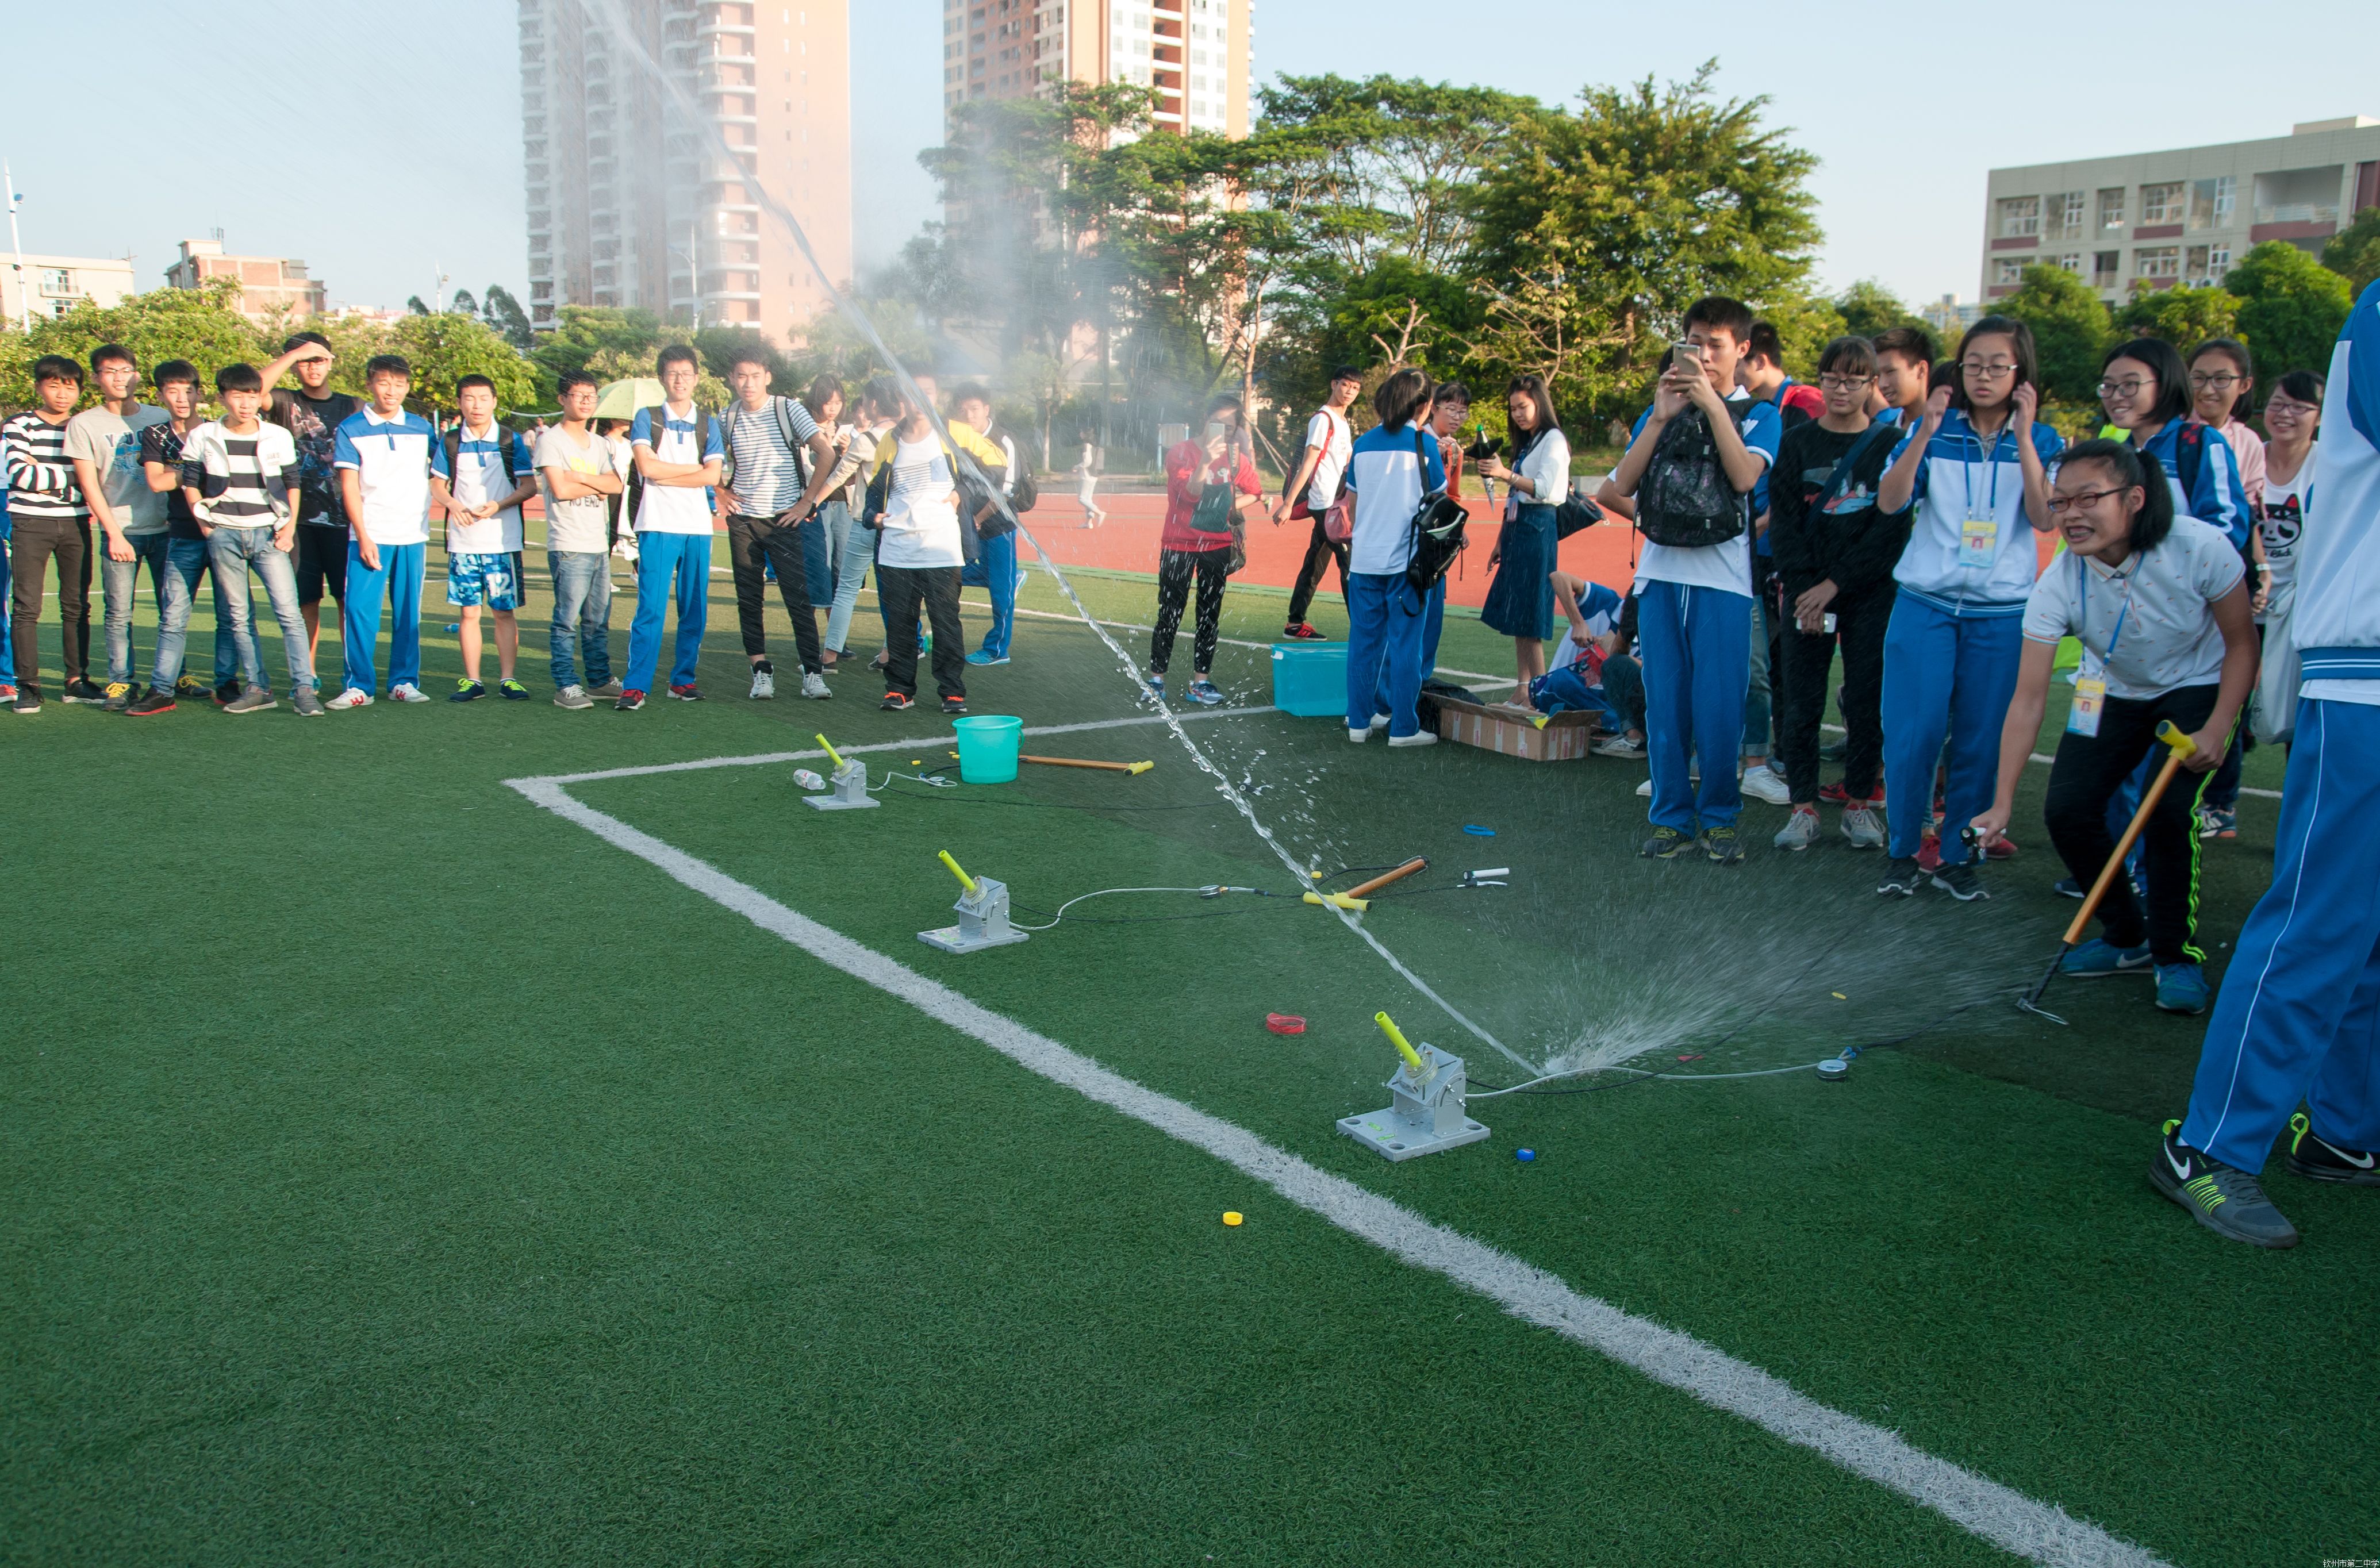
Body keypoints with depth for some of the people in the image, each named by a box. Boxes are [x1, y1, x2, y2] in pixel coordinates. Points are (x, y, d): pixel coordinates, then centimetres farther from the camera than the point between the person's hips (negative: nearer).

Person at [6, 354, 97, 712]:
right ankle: (28, 685, 1)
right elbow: (19, 474, -14)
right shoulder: (19, 427, 1)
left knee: (77, 606, 5)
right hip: (30, 524, -3)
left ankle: (76, 681, 12)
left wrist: (44, 476, -9)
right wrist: (68, 478, -11)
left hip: (75, 524, 3)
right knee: (26, 606, -3)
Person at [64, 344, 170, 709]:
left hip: (164, 528, 2)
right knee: (119, 612, -3)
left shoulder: (159, 417, 9)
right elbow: (89, 484, -1)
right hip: (120, 531, -2)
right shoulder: (84, 424, 2)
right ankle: (119, 682, 5)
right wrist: (115, 534, -8)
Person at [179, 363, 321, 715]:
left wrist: (290, 526, 1)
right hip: (224, 536, 1)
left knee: (289, 612, -10)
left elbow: (292, 485, 11)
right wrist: (206, 525, 1)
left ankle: (304, 688, -9)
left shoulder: (278, 437, 4)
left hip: (268, 534, -1)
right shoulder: (203, 438, 3)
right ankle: (256, 688, 11)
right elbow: (190, 485, 10)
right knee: (239, 617, 5)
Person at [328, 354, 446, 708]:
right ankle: (359, 685, -1)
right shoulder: (351, 429, 3)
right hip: (369, 534, -2)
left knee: (408, 612, 5)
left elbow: (436, 480, 14)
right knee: (359, 609, -8)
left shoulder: (422, 428, 10)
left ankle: (404, 682, 14)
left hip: (413, 535, 2)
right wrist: (363, 537, -9)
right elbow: (349, 486, -2)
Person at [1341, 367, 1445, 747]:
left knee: (1364, 641, 10)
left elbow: (1352, 501, 12)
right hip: (1407, 559, -4)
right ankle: (1403, 727, 5)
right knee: (1405, 644, 1)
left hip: (1364, 559, 4)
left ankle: (1360, 720, 16)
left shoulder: (1363, 444, 6)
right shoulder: (1424, 444, -6)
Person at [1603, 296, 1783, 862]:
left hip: (1723, 581, -2)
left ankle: (1718, 818, 10)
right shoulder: (1661, 410, 15)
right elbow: (1621, 486, 1)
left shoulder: (1758, 414, 8)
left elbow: (1745, 477, -13)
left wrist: (1712, 404, -12)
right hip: (1661, 575, 3)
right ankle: (1671, 817, 13)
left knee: (1719, 708, -4)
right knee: (1665, 704, 4)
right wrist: (1661, 417, -6)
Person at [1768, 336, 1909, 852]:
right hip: (1805, 591, 1)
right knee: (1802, 703, 0)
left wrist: (1835, 583, -11)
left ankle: (1858, 803, 15)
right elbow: (1784, 519, 1)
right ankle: (1804, 807, 8)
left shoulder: (1889, 445, 2)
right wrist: (1802, 586, -11)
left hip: (1869, 591, -1)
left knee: (1867, 701, 3)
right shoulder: (1797, 443, 7)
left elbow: (1892, 525, -5)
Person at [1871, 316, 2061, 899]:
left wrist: (2022, 436, -13)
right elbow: (1889, 501, -7)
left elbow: (2045, 517, -10)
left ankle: (1959, 856, 17)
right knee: (1912, 734, -6)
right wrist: (1925, 432, -15)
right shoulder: (1936, 431, 4)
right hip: (1925, 604, -1)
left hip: (2002, 614, 1)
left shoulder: (2040, 442, 5)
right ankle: (1902, 851, 10)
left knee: (1980, 741, 4)